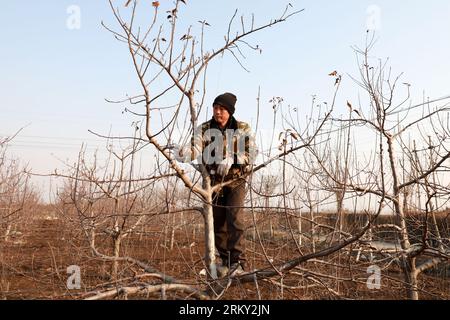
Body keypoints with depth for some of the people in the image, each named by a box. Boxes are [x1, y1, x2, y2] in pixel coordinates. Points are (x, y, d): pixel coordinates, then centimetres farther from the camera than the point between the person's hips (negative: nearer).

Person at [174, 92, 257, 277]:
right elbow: (195, 149, -14)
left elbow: (251, 153, -12)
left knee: (235, 219, -18)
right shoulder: (204, 129, 0)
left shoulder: (243, 129, -3)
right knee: (217, 223, 4)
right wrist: (183, 154, -37)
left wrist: (231, 160, -29)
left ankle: (238, 262, -12)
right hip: (213, 180, 3)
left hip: (236, 180, -2)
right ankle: (226, 261, 20)